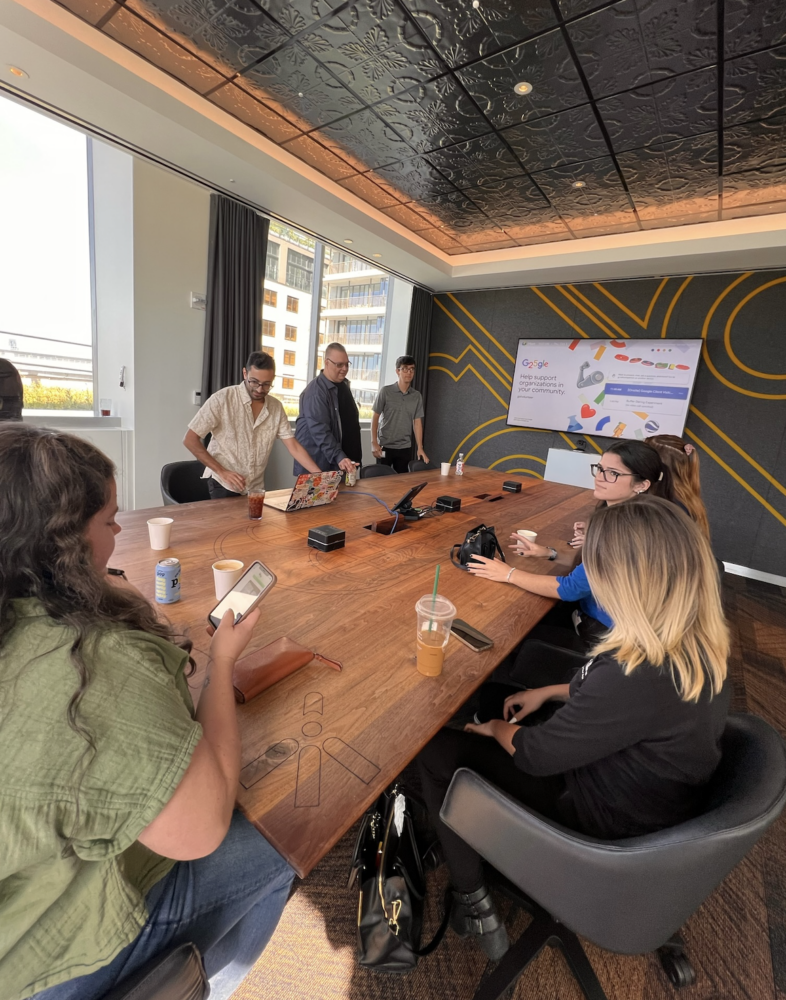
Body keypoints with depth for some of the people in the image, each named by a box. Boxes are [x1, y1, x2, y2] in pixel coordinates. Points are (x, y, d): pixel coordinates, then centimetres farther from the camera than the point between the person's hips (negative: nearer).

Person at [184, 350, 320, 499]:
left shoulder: (276, 407, -1)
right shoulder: (222, 399, -13)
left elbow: (293, 446, -1)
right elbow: (190, 440, -11)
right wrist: (221, 471, -18)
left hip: (257, 487, 4)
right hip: (224, 485, -4)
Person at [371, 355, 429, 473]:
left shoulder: (417, 396, 5)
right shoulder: (385, 391, -4)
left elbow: (417, 422, 6)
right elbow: (375, 417, -2)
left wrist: (420, 448, 0)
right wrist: (374, 443, -10)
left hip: (405, 448, 3)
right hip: (385, 446, -2)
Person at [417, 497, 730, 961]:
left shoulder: (640, 674, -38)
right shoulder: (701, 645, -11)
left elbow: (535, 754, -22)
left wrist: (498, 729, -2)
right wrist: (549, 692, 9)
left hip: (607, 827, -7)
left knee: (436, 752, -2)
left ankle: (475, 906, 15)